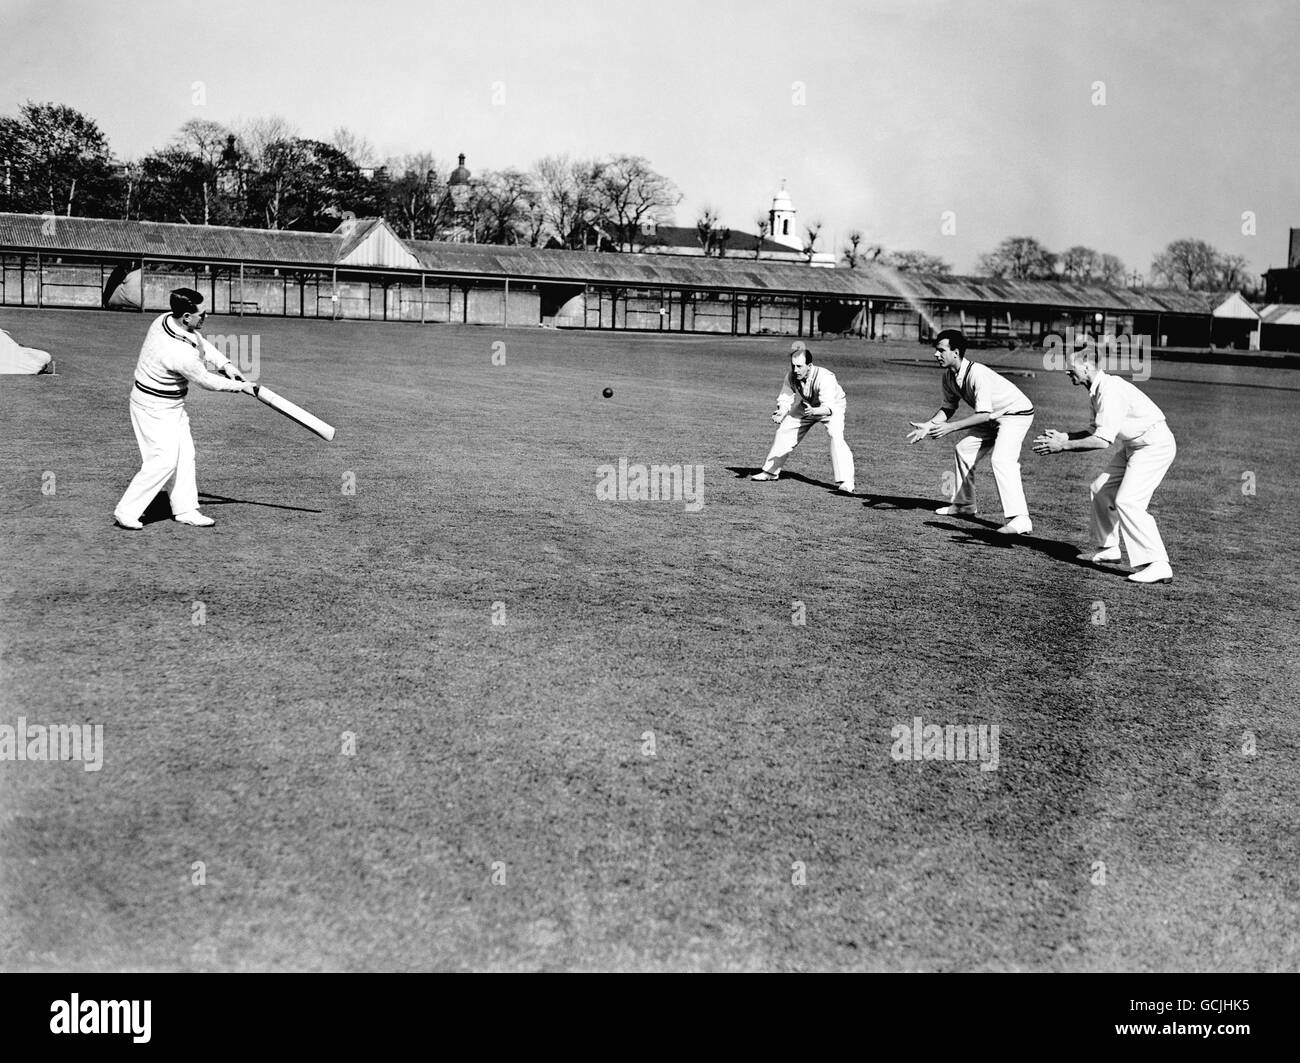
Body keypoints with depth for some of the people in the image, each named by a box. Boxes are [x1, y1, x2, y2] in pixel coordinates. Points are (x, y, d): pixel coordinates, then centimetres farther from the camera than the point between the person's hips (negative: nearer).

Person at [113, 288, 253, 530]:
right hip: (155, 408, -10)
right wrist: (240, 386, -5)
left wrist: (225, 363, -4)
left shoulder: (165, 319, -7)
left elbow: (201, 343, 9)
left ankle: (185, 509, 21)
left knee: (184, 456, 12)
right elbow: (206, 381, -19)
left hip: (173, 405, 10)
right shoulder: (180, 353, -33)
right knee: (163, 460, -9)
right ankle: (126, 512, -1)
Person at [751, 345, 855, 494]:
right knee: (784, 432, 8)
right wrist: (780, 414, -37)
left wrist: (813, 411, -63)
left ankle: (845, 482, -30)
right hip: (807, 406, 6)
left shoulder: (824, 378, -39)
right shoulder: (791, 376, -22)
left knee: (836, 436, -29)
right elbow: (785, 400, -16)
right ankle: (771, 471, 29)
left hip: (833, 406, -6)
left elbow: (829, 408, -44)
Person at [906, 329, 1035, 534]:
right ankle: (964, 503, 30)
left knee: (1002, 460, -27)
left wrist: (951, 427, -38)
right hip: (994, 417, 10)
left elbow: (984, 415, -33)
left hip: (1017, 414, -10)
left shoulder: (977, 374, -31)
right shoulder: (949, 377, -4)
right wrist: (928, 425, -7)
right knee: (963, 450, 14)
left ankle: (1020, 519, -34)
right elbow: (948, 408, 8)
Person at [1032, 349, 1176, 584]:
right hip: (1133, 447, 11)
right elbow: (1095, 432, 15)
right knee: (1100, 489, 15)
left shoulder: (1110, 391, -23)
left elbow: (1102, 441, -29)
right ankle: (1107, 548, 30)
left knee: (1127, 501, -20)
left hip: (1155, 446, -11)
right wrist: (1063, 437, 3)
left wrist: (1064, 446, -24)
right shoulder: (1097, 392, 9)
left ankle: (1157, 564, -22)